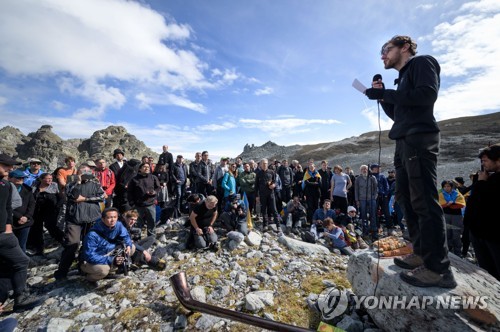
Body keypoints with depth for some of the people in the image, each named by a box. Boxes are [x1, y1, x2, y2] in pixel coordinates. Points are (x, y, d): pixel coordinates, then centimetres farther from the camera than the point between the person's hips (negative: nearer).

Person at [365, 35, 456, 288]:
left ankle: (438, 268, -5)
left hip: (420, 139, -9)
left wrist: (384, 93, -9)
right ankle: (422, 254, 16)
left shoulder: (422, 62, 4)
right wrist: (382, 96, 15)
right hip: (405, 143, 9)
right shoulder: (403, 78, 28)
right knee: (407, 199, 8)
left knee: (424, 201, -12)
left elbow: (427, 94, -14)